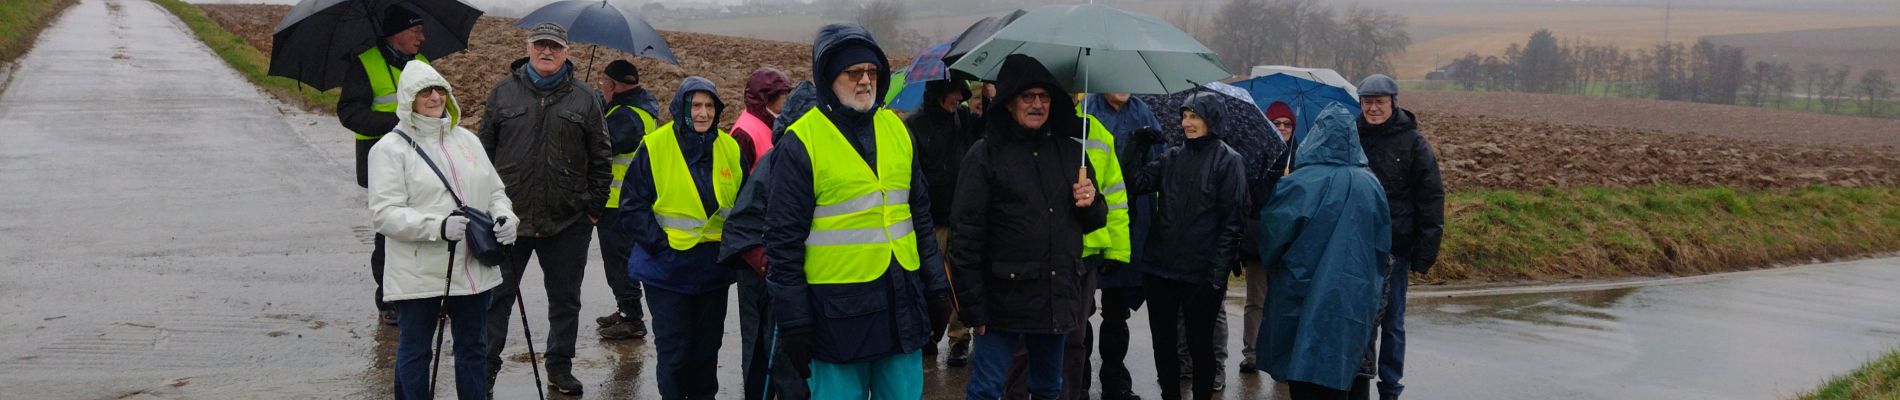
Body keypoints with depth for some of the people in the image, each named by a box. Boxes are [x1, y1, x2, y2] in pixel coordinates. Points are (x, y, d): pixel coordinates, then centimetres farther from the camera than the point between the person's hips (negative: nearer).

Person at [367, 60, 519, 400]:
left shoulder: (467, 140, 12)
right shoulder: (390, 149, -7)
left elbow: (494, 191, 17)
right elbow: (384, 214, -15)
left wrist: (505, 216, -6)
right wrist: (438, 226, -27)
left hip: (473, 269, 5)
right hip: (418, 276, -5)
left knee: (472, 347, 16)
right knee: (414, 353, 7)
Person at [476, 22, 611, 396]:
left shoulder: (585, 99, 4)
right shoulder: (503, 92, 6)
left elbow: (601, 158, 6)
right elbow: (484, 149, 9)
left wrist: (594, 207, 2)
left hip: (568, 223, 0)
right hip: (508, 217, 0)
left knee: (565, 298, 10)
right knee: (498, 295, 6)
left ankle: (560, 366, 23)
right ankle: (487, 365, 17)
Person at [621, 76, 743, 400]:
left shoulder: (730, 149, 2)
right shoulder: (655, 147, -10)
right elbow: (633, 204, -8)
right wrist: (657, 241, -15)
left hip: (713, 265, 4)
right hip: (668, 265, -4)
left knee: (708, 343, 14)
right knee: (674, 346, 0)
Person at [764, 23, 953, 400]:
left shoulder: (895, 129, 9)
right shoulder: (801, 143, -8)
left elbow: (920, 215, 16)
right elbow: (784, 241, -8)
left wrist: (936, 284, 13)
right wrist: (794, 322, -9)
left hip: (902, 301, 5)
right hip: (838, 308, -5)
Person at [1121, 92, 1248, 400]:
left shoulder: (1228, 161, -4)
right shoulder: (1172, 158, 12)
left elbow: (1231, 222, -9)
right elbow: (1134, 184, 4)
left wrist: (1217, 274, -15)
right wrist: (1137, 147, -5)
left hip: (1201, 276, -5)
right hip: (1159, 270, 5)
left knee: (1200, 345, 5)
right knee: (1163, 342, 12)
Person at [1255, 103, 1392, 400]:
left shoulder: (1299, 183, -12)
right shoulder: (1371, 185, 0)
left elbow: (1273, 236, -8)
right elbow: (1383, 245, 8)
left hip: (1304, 298, -3)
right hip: (1353, 299, 3)